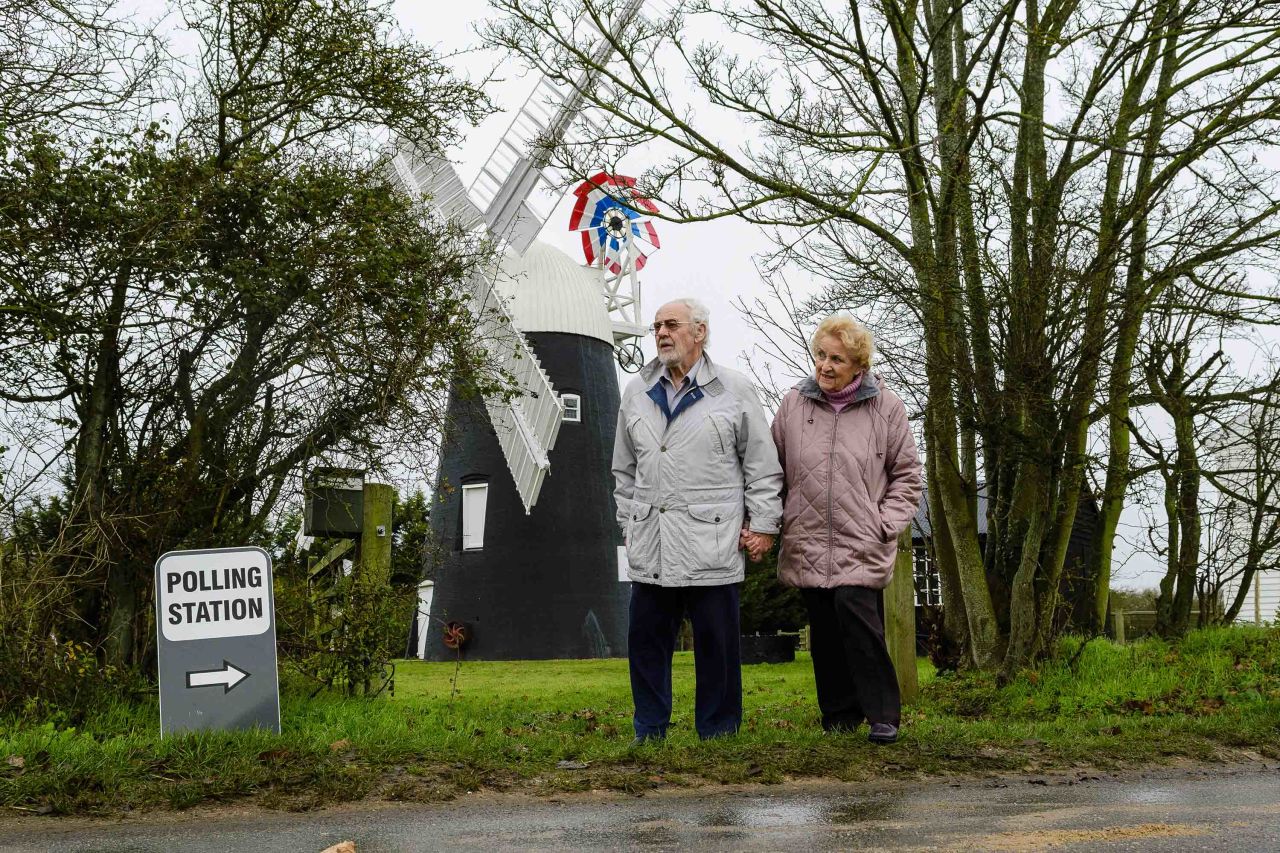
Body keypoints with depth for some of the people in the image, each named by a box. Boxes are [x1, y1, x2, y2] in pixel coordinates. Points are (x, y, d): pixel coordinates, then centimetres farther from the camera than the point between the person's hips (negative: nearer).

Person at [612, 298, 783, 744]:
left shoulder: (734, 390, 3)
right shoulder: (636, 393, 14)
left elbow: (762, 464, 4)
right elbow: (624, 469, 21)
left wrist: (763, 524, 0)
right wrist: (629, 520, 16)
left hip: (712, 544, -3)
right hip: (651, 546, 4)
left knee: (716, 642, 2)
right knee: (646, 639, 6)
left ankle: (718, 732, 14)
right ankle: (650, 731, 18)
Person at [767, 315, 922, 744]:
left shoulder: (886, 407, 3)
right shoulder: (793, 404, 7)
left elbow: (907, 476, 9)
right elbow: (774, 471, 15)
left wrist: (886, 525, -2)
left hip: (861, 544, -3)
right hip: (807, 543, 3)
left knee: (856, 616, -17)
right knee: (824, 629, 5)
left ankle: (883, 715, -5)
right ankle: (839, 713, 18)